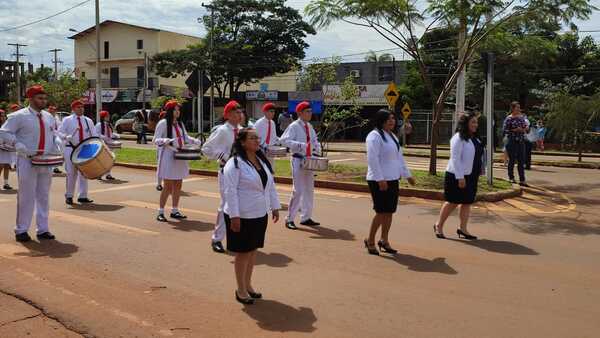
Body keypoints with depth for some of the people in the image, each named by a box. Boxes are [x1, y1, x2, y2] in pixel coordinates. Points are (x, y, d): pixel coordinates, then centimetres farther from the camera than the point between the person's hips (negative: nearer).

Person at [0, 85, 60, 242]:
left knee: (44, 196, 9)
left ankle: (43, 229, 17)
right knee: (26, 196, -3)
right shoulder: (19, 116, -5)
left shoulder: (49, 117, 12)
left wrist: (57, 144, 2)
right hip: (27, 161, -5)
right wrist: (17, 143, -20)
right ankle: (21, 230, 8)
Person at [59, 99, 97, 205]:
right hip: (71, 149, -3)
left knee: (84, 173, 4)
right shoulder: (67, 120, 3)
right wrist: (67, 137, -23)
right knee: (71, 173, -1)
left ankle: (83, 196, 9)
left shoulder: (88, 121, 12)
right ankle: (69, 196, 11)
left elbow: (94, 135, 11)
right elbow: (60, 133, -2)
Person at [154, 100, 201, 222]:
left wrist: (195, 141, 1)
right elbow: (156, 140, -8)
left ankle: (175, 210, 19)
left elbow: (186, 137, 20)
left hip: (180, 157, 7)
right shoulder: (163, 123, -6)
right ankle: (161, 212, 3)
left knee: (178, 185, 8)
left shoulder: (180, 124, 14)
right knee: (168, 185, -7)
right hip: (168, 157, -7)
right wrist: (166, 141, -27)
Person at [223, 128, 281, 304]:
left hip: (260, 215, 7)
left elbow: (271, 185, 15)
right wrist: (234, 216, -22)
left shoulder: (262, 161, 8)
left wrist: (275, 207, 13)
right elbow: (230, 191, -19)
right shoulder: (234, 164, -16)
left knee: (253, 250, 16)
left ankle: (248, 284, 31)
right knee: (243, 252, 3)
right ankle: (241, 290, 17)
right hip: (242, 216, -7)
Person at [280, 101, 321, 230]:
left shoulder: (310, 127, 12)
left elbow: (314, 140, 24)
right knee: (298, 191, -8)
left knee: (309, 190, 12)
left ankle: (306, 217, 23)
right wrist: (300, 145, -28)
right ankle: (290, 219, 2)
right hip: (298, 160, -8)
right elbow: (284, 140, -20)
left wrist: (317, 148, 2)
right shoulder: (294, 126, -10)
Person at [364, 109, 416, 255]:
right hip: (379, 181, -9)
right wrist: (380, 179, -23)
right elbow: (372, 159, -20)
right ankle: (370, 241, 6)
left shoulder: (392, 136, 17)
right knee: (381, 212, -7)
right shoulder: (375, 136, -12)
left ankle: (384, 241, 20)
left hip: (393, 180, 9)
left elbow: (400, 158, 23)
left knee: (389, 211, 9)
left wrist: (407, 175, 20)